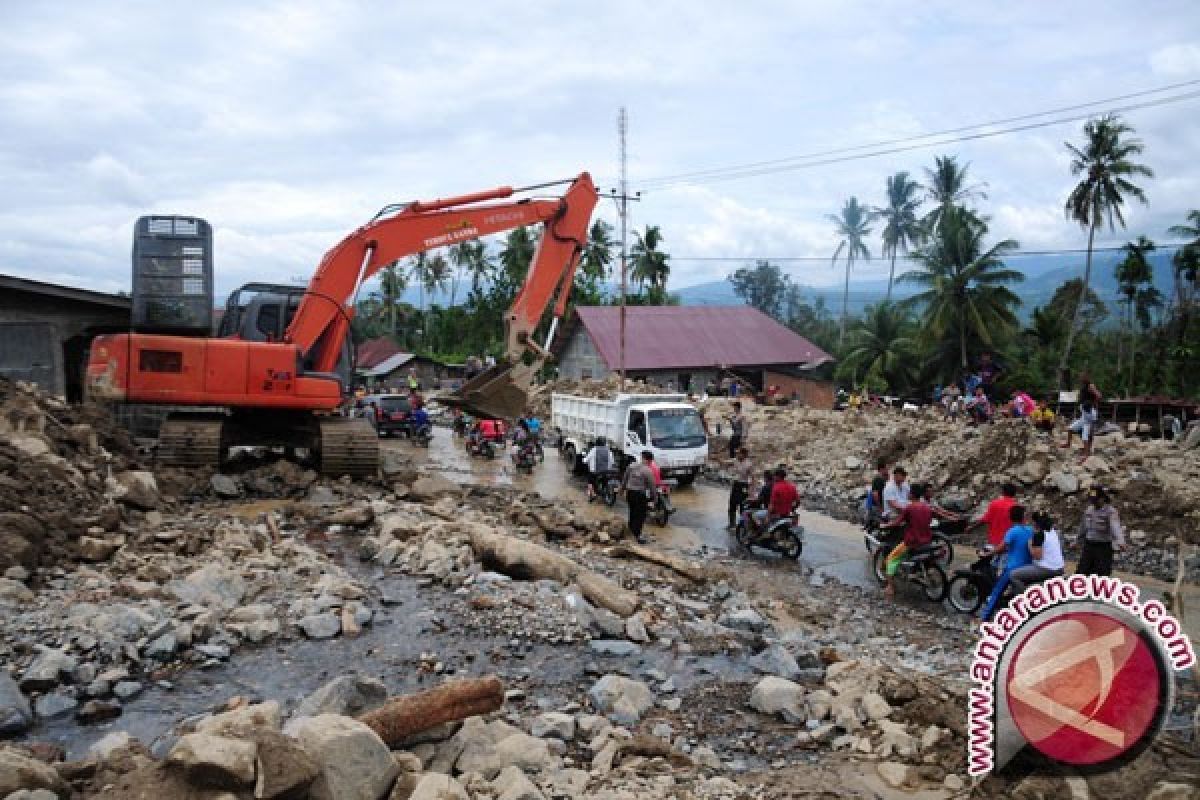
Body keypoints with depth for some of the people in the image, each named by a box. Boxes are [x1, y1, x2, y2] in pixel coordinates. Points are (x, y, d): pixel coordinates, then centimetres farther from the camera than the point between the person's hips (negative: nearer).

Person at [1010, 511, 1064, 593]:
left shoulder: (1039, 534, -14)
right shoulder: (1054, 532, 11)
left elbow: (1037, 555, -19)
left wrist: (1030, 546, -2)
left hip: (1046, 569, -9)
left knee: (1014, 575, -8)